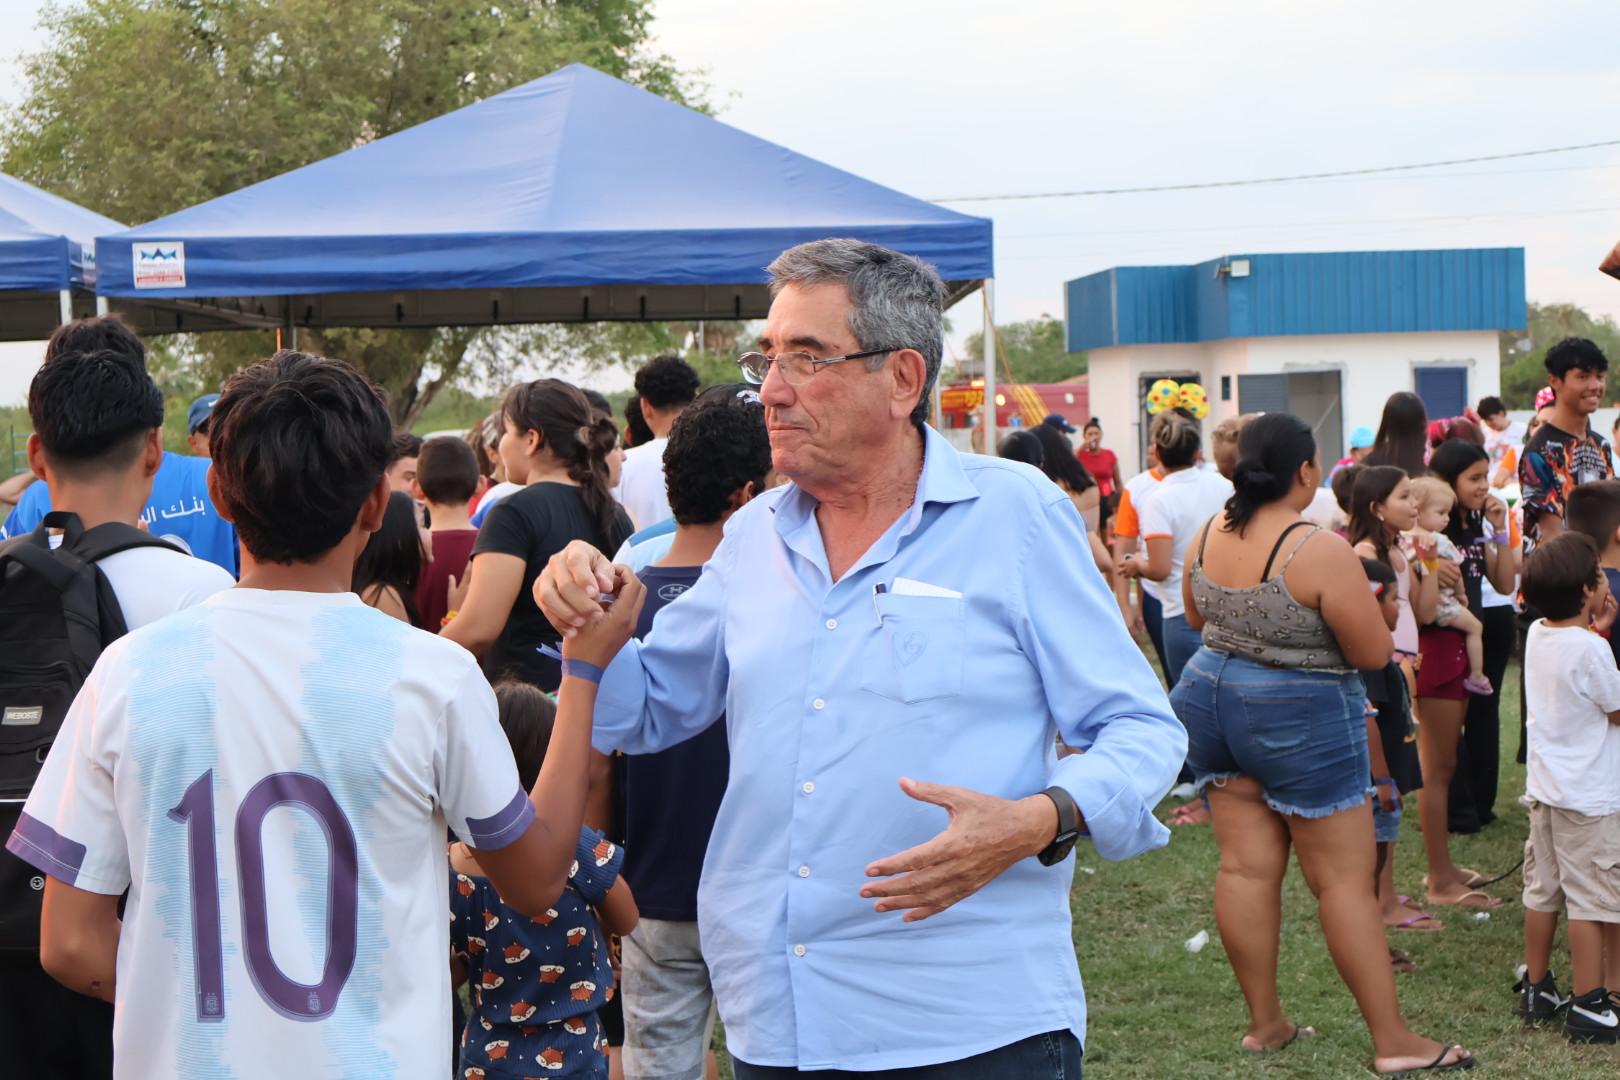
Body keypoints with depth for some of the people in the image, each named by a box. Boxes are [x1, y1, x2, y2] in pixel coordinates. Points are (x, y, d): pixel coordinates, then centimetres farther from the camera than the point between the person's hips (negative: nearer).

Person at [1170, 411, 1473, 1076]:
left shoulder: (1208, 537, -1)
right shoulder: (1321, 551, -22)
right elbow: (1375, 653, -16)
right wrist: (1346, 603, 1)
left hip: (1211, 697, 7)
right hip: (1300, 720, -6)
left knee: (1246, 867, 10)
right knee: (1346, 879, 1)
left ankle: (1264, 1022, 19)